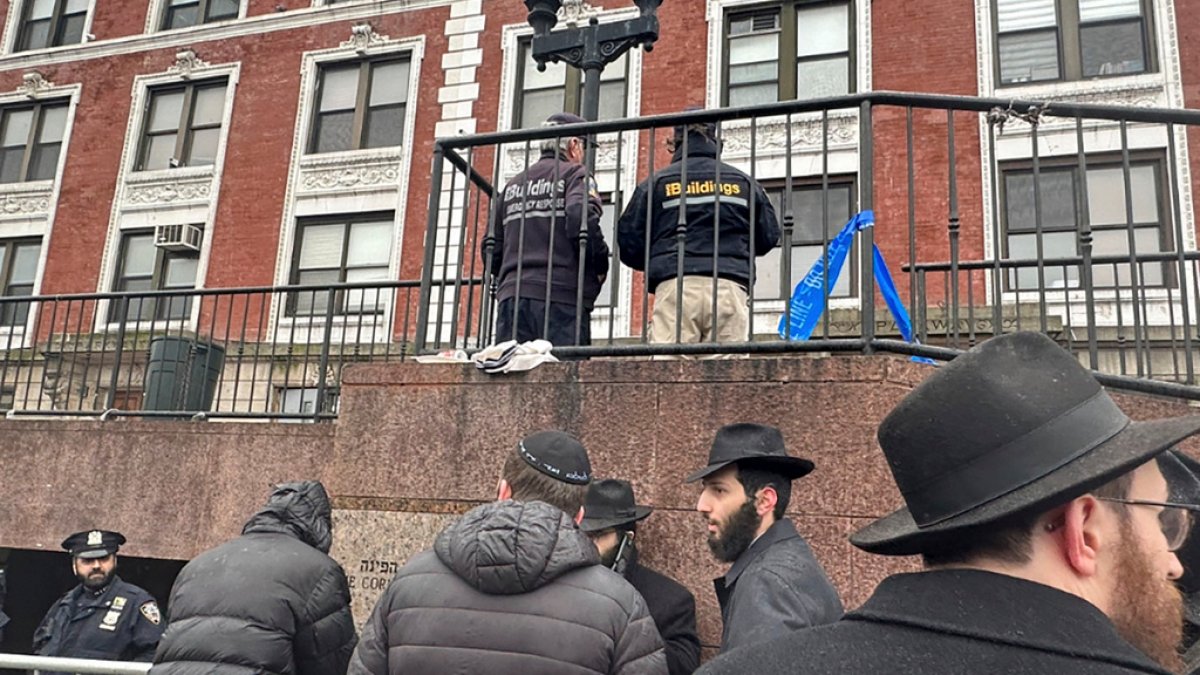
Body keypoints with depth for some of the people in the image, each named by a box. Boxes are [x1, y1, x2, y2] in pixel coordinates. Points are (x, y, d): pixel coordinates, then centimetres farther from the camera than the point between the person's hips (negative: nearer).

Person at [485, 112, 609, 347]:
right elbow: (581, 220, -16)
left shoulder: (512, 185, 21)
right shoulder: (575, 174, 4)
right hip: (562, 296, -5)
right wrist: (601, 267, -3)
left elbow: (491, 250, 17)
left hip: (511, 296, 6)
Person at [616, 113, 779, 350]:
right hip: (729, 287, 2)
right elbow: (769, 236, 22)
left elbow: (629, 244, 10)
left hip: (674, 286, -1)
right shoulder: (744, 182, 17)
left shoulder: (656, 183, 12)